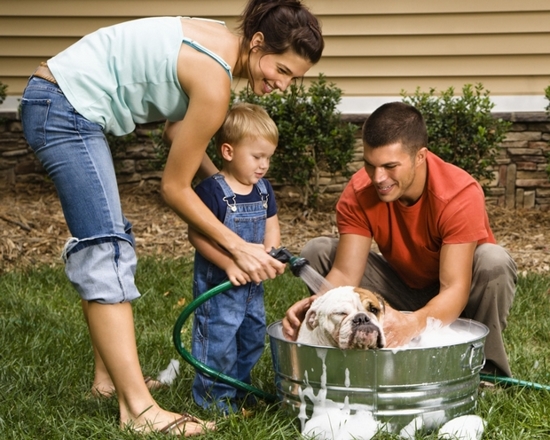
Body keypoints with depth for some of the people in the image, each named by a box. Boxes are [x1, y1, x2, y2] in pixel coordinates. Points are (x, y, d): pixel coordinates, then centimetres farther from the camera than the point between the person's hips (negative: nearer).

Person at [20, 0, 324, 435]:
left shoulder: (220, 41, 5)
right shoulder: (214, 81, -22)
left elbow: (174, 126, 13)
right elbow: (174, 187, -13)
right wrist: (237, 247, -8)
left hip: (64, 104, 11)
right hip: (66, 110, -11)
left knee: (108, 242, 15)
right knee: (106, 251, -14)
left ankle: (109, 374, 25)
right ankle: (139, 409, -13)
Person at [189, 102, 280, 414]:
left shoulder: (264, 190, 4)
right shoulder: (212, 190, -19)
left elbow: (271, 227, 8)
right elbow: (197, 234, -21)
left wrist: (271, 254, -13)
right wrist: (228, 264, -27)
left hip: (253, 284, 8)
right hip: (218, 283, -8)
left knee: (253, 338, 18)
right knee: (218, 341, 0)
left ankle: (239, 392, 35)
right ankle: (216, 400, 15)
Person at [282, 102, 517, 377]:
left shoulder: (461, 195, -30)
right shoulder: (359, 194, -19)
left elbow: (455, 288, -37)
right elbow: (345, 273, -22)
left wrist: (413, 323, -58)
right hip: (404, 289, 3)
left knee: (494, 261, -35)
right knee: (317, 252, -13)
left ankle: (489, 370, -12)